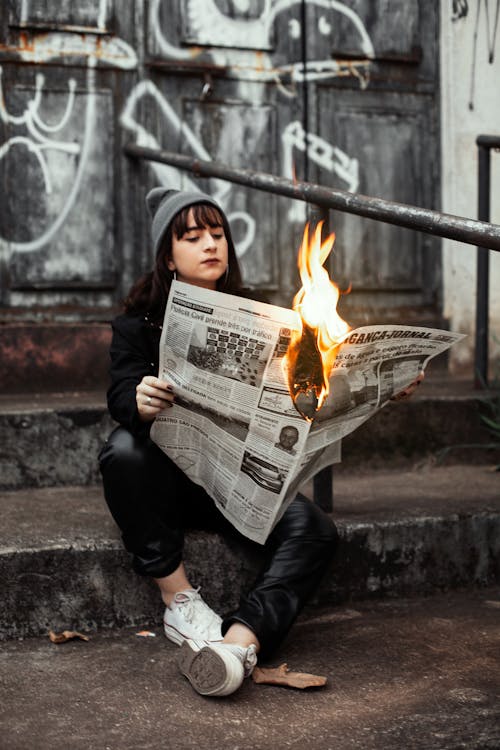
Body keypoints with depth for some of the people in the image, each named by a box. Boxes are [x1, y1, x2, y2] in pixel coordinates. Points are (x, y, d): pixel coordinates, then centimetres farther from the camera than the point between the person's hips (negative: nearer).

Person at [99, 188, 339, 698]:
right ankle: (179, 600, -25)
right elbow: (120, 394, -14)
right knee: (123, 449, -34)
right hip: (164, 478, -1)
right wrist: (140, 403, -40)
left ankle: (239, 642, -41)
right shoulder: (139, 321, 2)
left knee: (313, 529, -24)